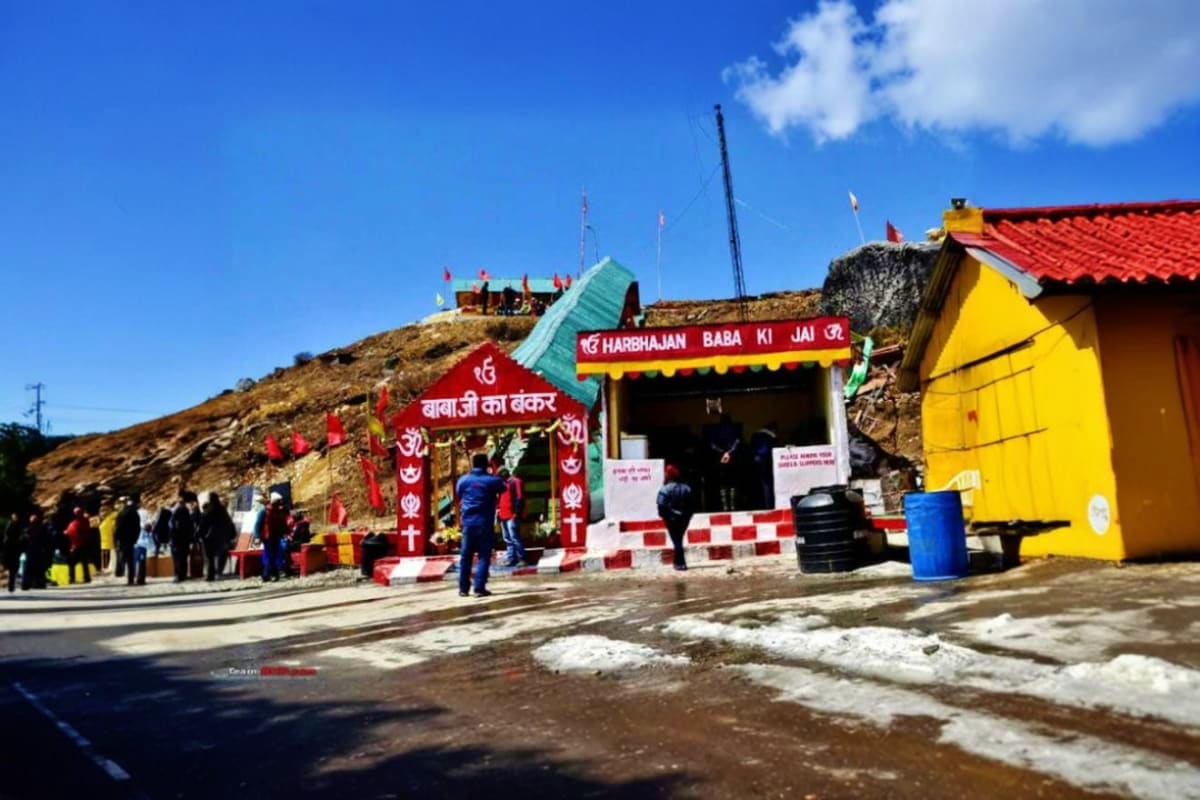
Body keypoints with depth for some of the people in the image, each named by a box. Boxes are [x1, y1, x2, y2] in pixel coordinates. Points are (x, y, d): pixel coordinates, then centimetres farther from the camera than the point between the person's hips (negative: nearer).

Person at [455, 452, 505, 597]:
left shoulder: (463, 480, 2)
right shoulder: (493, 480, -4)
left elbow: (458, 497, 14)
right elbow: (502, 490, 15)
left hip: (468, 522, 3)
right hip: (485, 523, -3)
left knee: (466, 556, 11)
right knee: (484, 556, 0)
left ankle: (463, 588, 16)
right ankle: (479, 588, -5)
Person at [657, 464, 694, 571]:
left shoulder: (665, 489, -14)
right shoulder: (687, 488, 3)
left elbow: (662, 506, -19)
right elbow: (691, 504, 4)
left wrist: (664, 516, -4)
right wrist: (687, 516, 11)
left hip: (672, 519, -5)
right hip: (684, 519, 5)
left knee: (676, 541, 1)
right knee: (679, 539, 18)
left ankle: (680, 563, -1)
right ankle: (678, 562, 23)